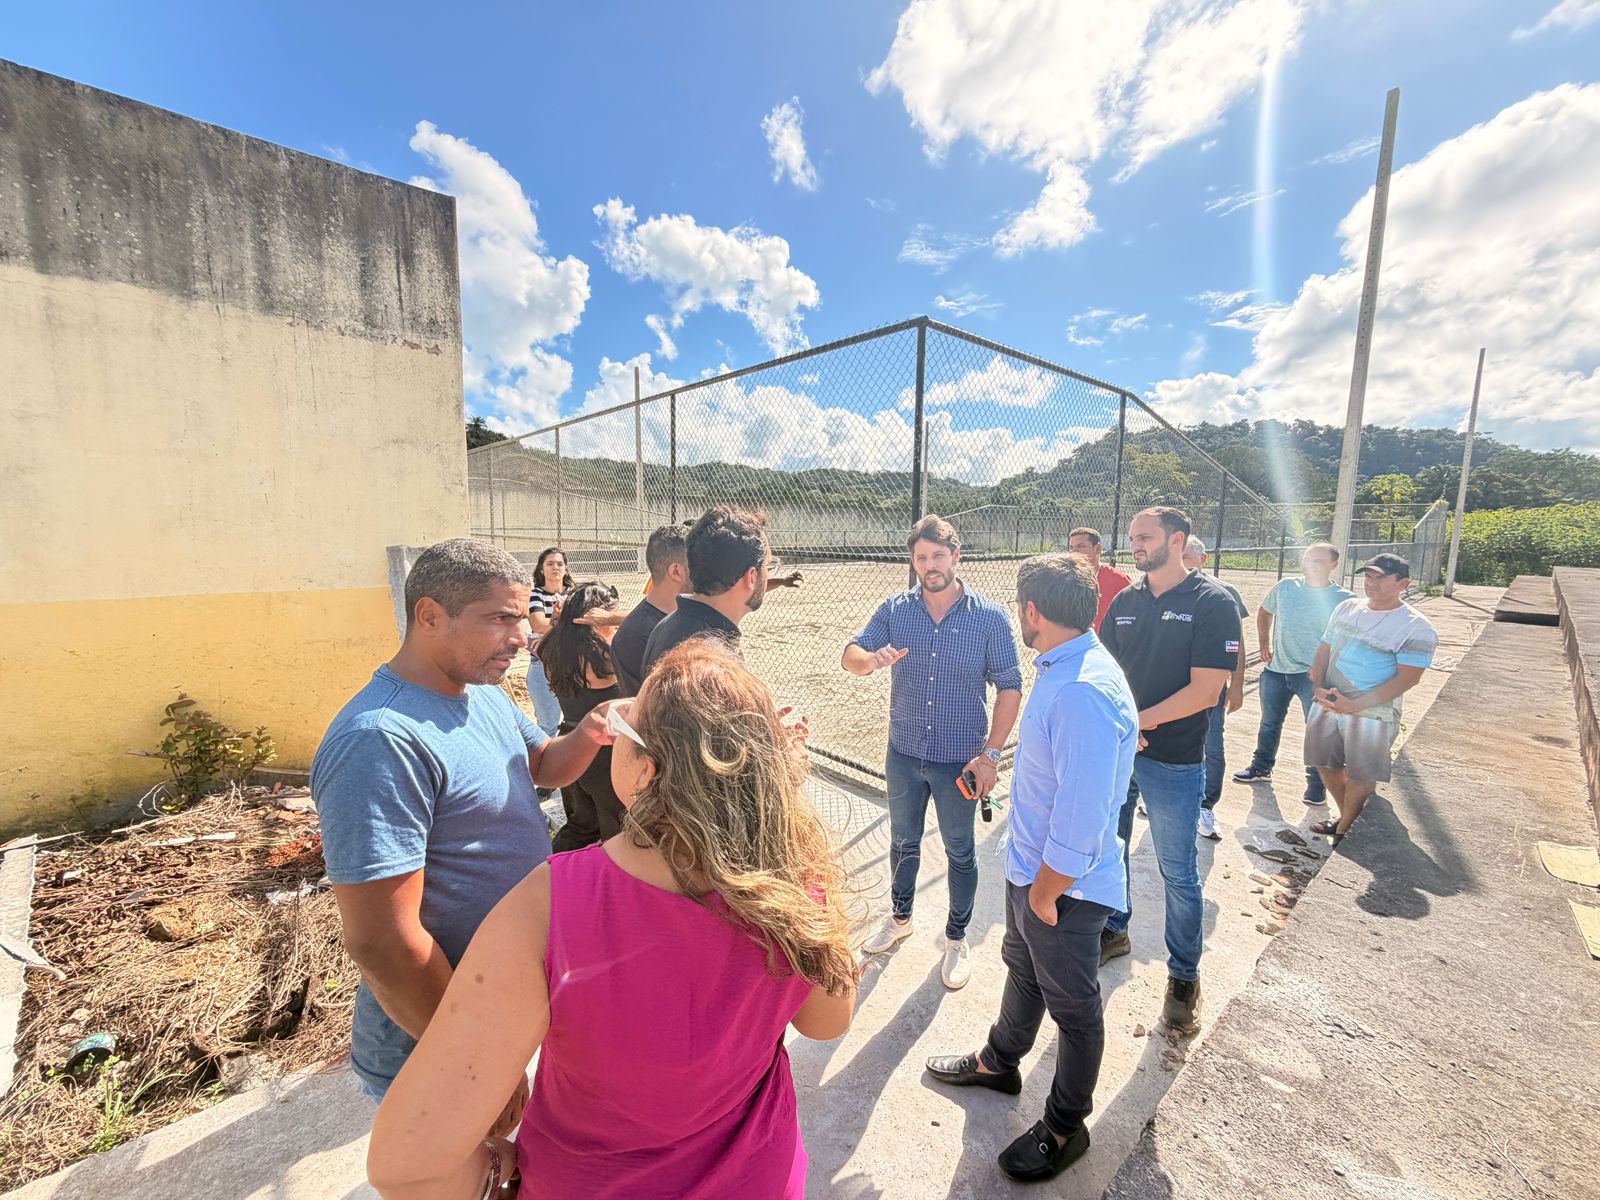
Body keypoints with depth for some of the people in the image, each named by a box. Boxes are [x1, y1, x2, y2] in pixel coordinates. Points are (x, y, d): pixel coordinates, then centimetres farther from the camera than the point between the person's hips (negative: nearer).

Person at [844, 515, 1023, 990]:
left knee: (960, 851, 16)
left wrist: (991, 754, -14)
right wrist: (873, 659, -33)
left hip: (959, 759, -2)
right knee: (903, 842, 21)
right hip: (904, 754, 2)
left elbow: (1009, 688, -7)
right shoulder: (895, 609, -4)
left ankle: (957, 938, 39)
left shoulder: (990, 617, -10)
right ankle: (900, 917, 46)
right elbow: (850, 656, -8)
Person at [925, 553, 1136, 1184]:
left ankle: (1064, 1127, 43)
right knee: (1023, 968, 29)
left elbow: (1082, 819, -31)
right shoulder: (1062, 666, -2)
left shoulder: (1084, 693, -34)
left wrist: (1044, 895, -18)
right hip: (1030, 866, 9)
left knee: (1072, 1006, 17)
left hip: (1067, 886, -9)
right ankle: (999, 1061, 55)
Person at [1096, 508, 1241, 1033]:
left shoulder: (1213, 604, -12)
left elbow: (1205, 691, -18)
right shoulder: (1125, 601, 5)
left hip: (1174, 762, -5)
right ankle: (1114, 931, 41)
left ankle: (1184, 975, 29)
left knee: (1178, 873, 9)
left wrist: (1135, 721, -18)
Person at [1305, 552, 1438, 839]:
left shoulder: (1416, 628, -9)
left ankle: (1344, 831, 21)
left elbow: (1408, 678, -15)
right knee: (1327, 765, 16)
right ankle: (1345, 817, 37)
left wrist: (1353, 705, -22)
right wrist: (1318, 686, -5)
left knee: (1360, 778, 5)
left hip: (1371, 715, -5)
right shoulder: (1347, 608, 7)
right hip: (1327, 706, 6)